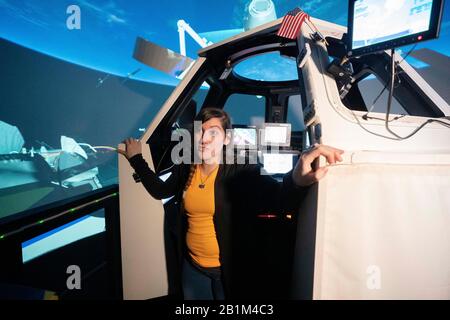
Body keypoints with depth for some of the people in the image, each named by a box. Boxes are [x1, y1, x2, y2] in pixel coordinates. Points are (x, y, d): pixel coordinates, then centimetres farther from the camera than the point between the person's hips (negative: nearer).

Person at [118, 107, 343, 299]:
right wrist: (136, 158, 12)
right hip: (192, 266, 4)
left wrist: (296, 180, -55)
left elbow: (279, 199, -33)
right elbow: (160, 190, 12)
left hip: (228, 269, -4)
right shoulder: (185, 169, -5)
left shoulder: (240, 171, -19)